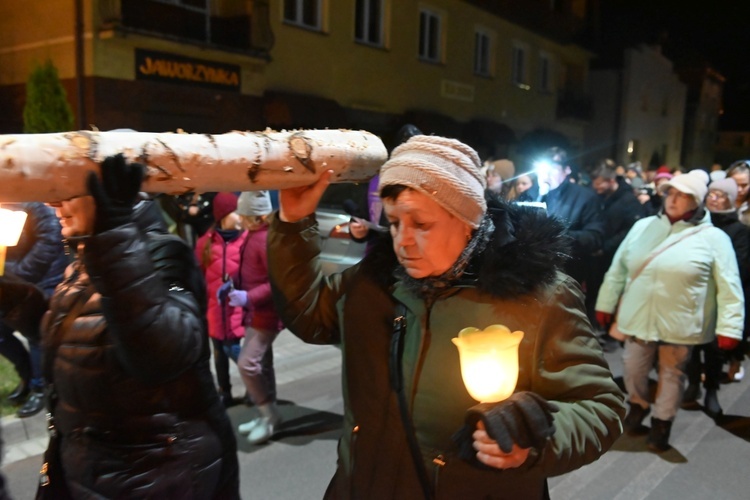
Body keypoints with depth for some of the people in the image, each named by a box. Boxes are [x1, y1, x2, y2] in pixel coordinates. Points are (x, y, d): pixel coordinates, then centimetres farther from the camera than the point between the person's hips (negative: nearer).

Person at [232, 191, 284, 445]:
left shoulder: (267, 240, -23)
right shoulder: (255, 235, 8)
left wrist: (249, 298, -28)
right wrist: (236, 287, 2)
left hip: (264, 312, -10)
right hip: (255, 311, 10)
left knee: (247, 363, -12)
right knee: (261, 363, 16)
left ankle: (269, 413, 5)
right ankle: (267, 415, 28)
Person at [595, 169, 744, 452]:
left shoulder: (713, 237, -5)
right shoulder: (643, 227, 5)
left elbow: (729, 287, -7)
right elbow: (618, 268, 9)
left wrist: (729, 326, -14)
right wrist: (606, 303, 9)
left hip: (679, 323, -2)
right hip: (639, 317, 3)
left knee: (672, 374, 12)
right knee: (633, 369, 10)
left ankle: (661, 424, 29)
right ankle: (638, 407, 38)